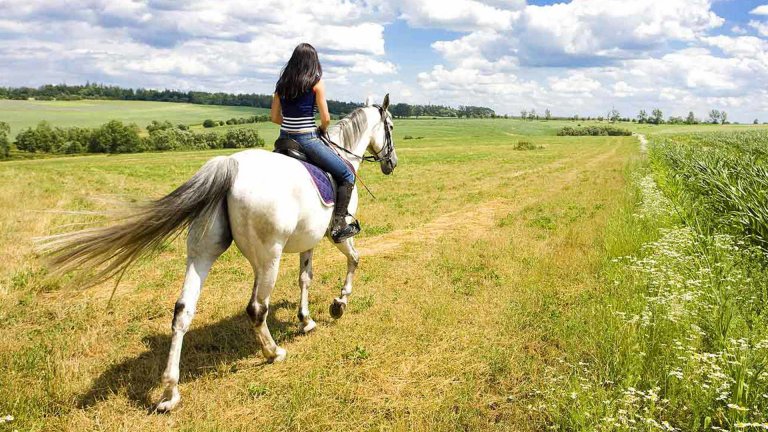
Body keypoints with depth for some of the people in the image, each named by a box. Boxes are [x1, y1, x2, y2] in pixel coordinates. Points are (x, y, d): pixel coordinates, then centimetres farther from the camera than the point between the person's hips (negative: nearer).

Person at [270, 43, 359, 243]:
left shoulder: (282, 83, 8)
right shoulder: (316, 83, -7)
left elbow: (274, 117, 10)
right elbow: (326, 118, -10)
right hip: (307, 141, -6)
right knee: (347, 175, 6)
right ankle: (338, 225, 0)